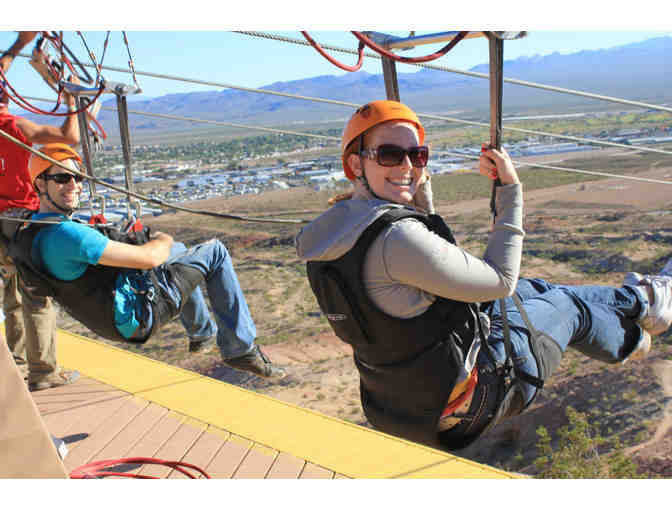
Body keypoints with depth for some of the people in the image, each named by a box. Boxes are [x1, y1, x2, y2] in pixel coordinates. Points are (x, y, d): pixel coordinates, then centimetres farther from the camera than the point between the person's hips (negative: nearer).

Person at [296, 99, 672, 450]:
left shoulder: (335, 228, -4)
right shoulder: (396, 238, -34)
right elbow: (501, 280, -21)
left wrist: (420, 191, 5)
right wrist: (511, 191, -12)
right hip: (456, 406, -8)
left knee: (535, 289, 23)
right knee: (565, 305, 15)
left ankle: (631, 299, 49)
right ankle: (641, 303, 48)